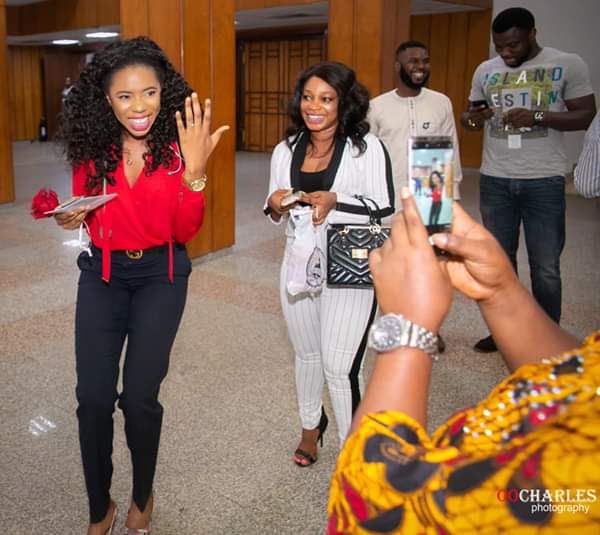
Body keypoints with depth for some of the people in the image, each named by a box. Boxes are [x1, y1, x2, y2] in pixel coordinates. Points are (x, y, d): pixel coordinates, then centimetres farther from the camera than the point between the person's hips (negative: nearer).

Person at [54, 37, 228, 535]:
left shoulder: (177, 147, -9)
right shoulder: (92, 146, -3)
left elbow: (185, 231, -12)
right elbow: (84, 210, 12)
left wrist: (194, 171, -26)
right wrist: (73, 218, -12)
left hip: (160, 274, -2)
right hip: (102, 274, 2)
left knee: (139, 397, -7)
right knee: (93, 397, -3)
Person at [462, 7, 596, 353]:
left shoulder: (569, 64, -4)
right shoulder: (486, 70, 7)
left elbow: (585, 115, -5)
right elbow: (469, 115, 13)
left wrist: (537, 117, -20)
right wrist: (473, 118, -12)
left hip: (544, 181, -3)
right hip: (495, 180, 4)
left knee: (546, 267, 1)